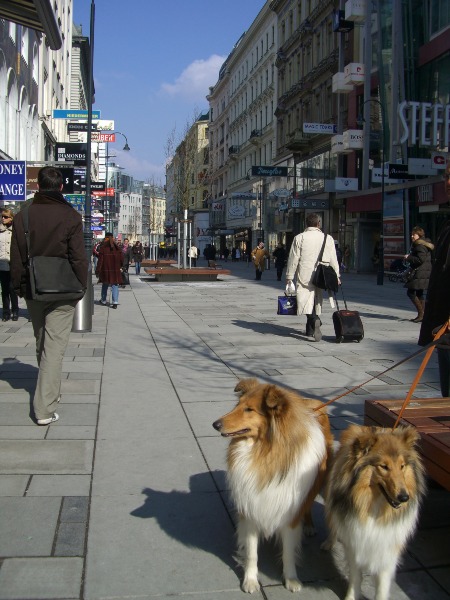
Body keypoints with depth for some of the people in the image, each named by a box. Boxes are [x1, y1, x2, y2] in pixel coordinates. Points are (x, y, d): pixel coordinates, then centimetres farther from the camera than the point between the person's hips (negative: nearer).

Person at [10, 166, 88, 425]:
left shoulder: (23, 215, 0)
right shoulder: (70, 216, -9)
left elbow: (16, 258, 3)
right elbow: (79, 257, -11)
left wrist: (19, 287, 11)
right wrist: (82, 287, 1)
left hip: (33, 291, 4)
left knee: (41, 343, 20)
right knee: (55, 346, -4)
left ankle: (51, 390, 39)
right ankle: (45, 408, -9)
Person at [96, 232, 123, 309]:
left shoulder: (103, 248, -8)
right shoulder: (117, 248, 1)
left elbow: (100, 260, -8)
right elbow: (121, 258, 5)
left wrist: (98, 270, -4)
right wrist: (121, 267, 21)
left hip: (105, 270, -1)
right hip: (115, 270, 1)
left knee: (105, 285, 16)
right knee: (115, 285, 2)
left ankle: (103, 301, 28)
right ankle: (115, 302, -10)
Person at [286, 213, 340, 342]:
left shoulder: (299, 238, -4)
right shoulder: (328, 239, 3)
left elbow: (293, 259, -3)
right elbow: (333, 259, 5)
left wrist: (289, 276, 4)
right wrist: (336, 275, 14)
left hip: (304, 276, -3)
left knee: (306, 301, -5)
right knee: (317, 300, 15)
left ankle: (314, 320, -32)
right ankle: (310, 329, 24)